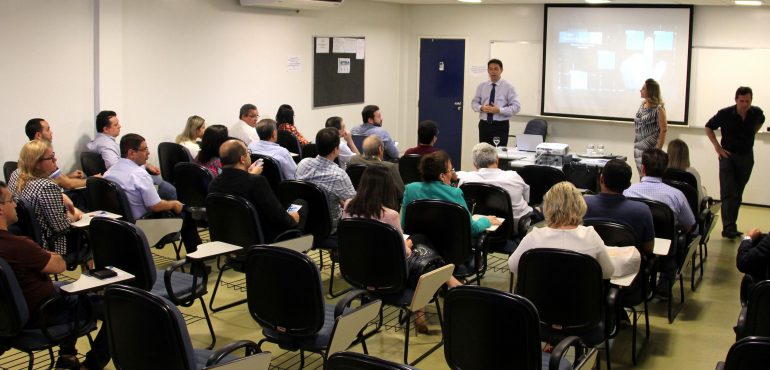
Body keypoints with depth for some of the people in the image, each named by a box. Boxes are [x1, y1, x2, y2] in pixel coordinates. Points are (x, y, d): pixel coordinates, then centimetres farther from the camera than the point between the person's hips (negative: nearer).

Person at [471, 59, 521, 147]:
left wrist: (499, 110, -18)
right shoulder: (481, 86, 9)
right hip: (484, 125, 3)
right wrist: (481, 108, -10)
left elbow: (516, 107, -7)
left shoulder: (508, 87, -2)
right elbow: (474, 103, 13)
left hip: (500, 126, -3)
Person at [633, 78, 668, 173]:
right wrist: (636, 144, 14)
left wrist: (658, 149, -13)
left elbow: (663, 130, -12)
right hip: (638, 148, 7)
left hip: (650, 149, -7)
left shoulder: (658, 109, -11)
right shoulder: (642, 105, 10)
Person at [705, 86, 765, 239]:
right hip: (728, 155, -3)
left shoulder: (756, 113, -5)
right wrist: (717, 146, -6)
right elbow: (709, 127, 2)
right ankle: (728, 228, -13)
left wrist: (751, 135, 7)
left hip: (746, 156, 3)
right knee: (727, 193, -9)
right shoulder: (725, 114, -13)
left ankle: (731, 227, 19)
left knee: (737, 194, 10)